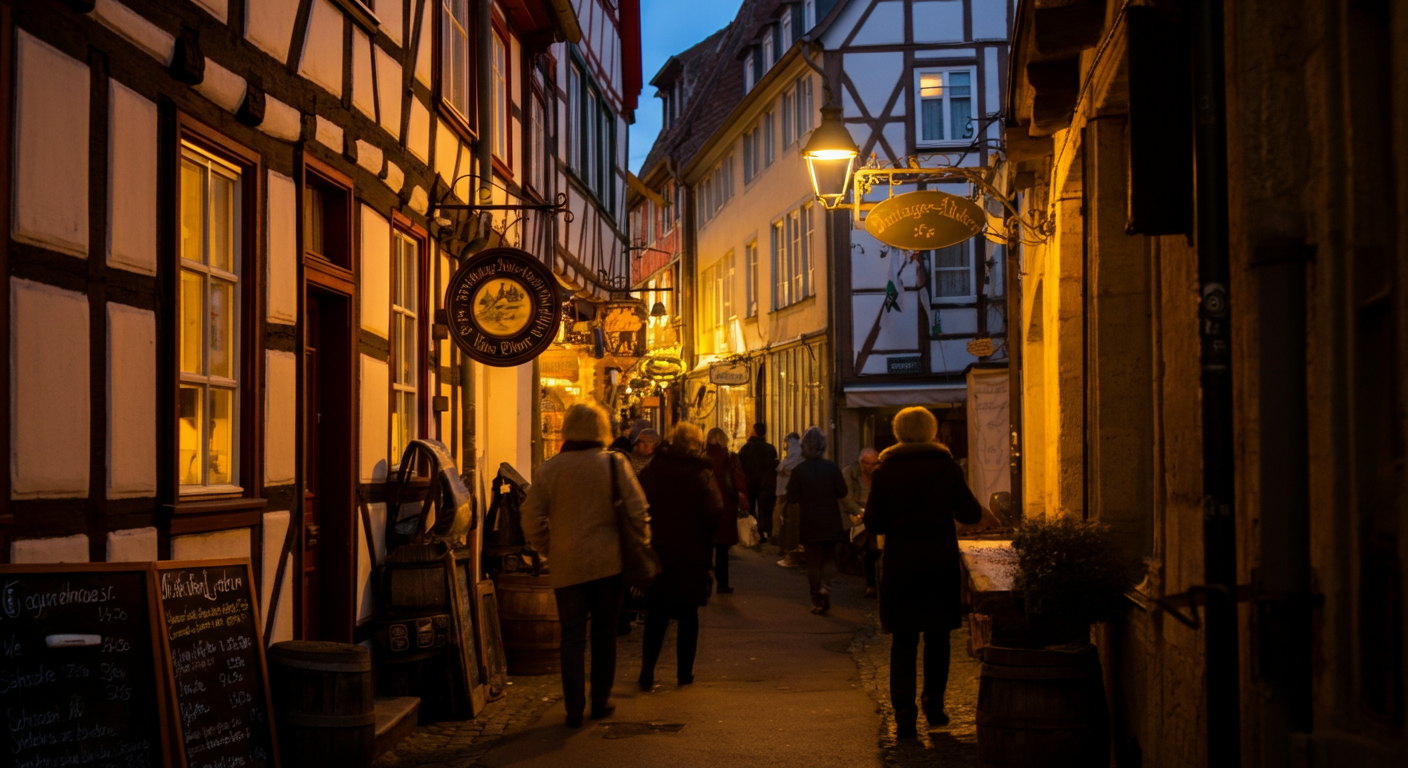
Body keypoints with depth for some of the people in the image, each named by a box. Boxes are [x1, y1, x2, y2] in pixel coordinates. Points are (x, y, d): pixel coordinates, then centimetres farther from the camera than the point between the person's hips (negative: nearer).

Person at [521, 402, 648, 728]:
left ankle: (574, 708, 0)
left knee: (572, 636, 5)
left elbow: (532, 519, 1)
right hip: (609, 563, 0)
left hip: (568, 566, 0)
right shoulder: (614, 463, -5)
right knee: (604, 633, 12)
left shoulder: (549, 469, -1)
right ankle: (601, 701, 20)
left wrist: (549, 550, 13)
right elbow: (637, 510, -6)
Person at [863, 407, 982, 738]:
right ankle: (933, 705, 22)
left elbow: (874, 524, -3)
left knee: (903, 639, 4)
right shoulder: (947, 466, -2)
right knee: (937, 637, 15)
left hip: (900, 561, 0)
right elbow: (971, 514, -1)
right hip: (941, 559, 1)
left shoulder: (885, 471, -2)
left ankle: (904, 714, -3)